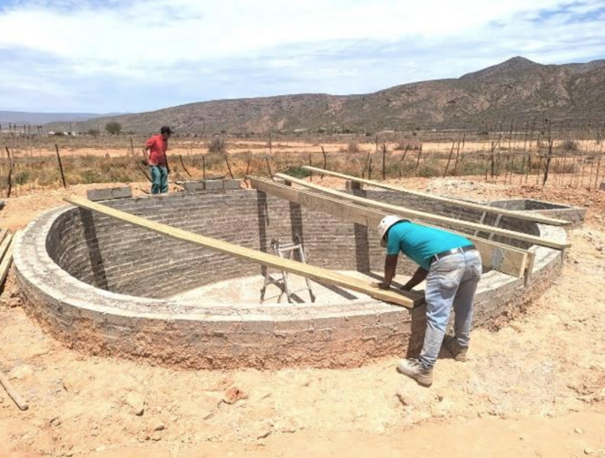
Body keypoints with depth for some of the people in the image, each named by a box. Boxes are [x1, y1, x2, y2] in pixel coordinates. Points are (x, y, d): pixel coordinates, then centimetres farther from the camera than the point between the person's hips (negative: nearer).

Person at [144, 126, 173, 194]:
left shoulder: (165, 141, 13)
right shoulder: (154, 138, -7)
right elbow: (145, 148, -6)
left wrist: (167, 166, 22)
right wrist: (148, 161, -13)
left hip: (162, 165, 7)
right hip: (154, 165, -6)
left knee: (164, 185, 2)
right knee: (156, 183, -12)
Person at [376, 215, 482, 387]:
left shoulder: (395, 230, 18)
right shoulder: (416, 229, 38)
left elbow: (390, 265, 27)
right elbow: (426, 266, 40)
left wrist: (386, 284, 45)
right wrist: (406, 287, 48)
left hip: (448, 261, -8)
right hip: (473, 255, 8)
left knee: (437, 317, -5)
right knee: (464, 308, 26)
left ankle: (424, 370, 1)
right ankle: (460, 347, 44)